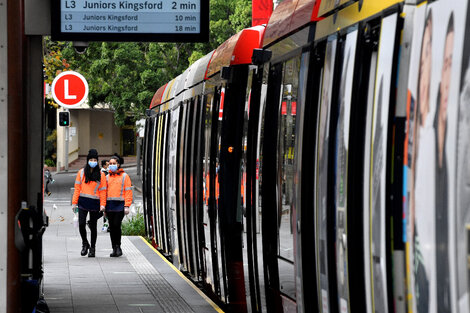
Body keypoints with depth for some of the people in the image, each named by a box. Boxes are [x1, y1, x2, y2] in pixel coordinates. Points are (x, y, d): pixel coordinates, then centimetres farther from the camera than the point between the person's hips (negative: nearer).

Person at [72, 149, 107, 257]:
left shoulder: (101, 175, 5)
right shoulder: (82, 172, 6)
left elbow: (103, 191, 4)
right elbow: (77, 188, 7)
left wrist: (102, 204, -5)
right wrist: (74, 203, 2)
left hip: (95, 203, 0)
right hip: (83, 202, 0)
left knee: (93, 226, 6)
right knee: (81, 223, -12)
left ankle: (92, 248, 16)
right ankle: (84, 243, 10)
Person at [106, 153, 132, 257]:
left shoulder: (124, 176, 3)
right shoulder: (107, 177, 15)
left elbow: (128, 192, -2)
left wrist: (127, 206, -10)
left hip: (120, 205, -4)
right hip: (109, 206, 4)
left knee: (116, 225, -14)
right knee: (112, 227, 4)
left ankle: (118, 246, 0)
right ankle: (114, 249, 10)